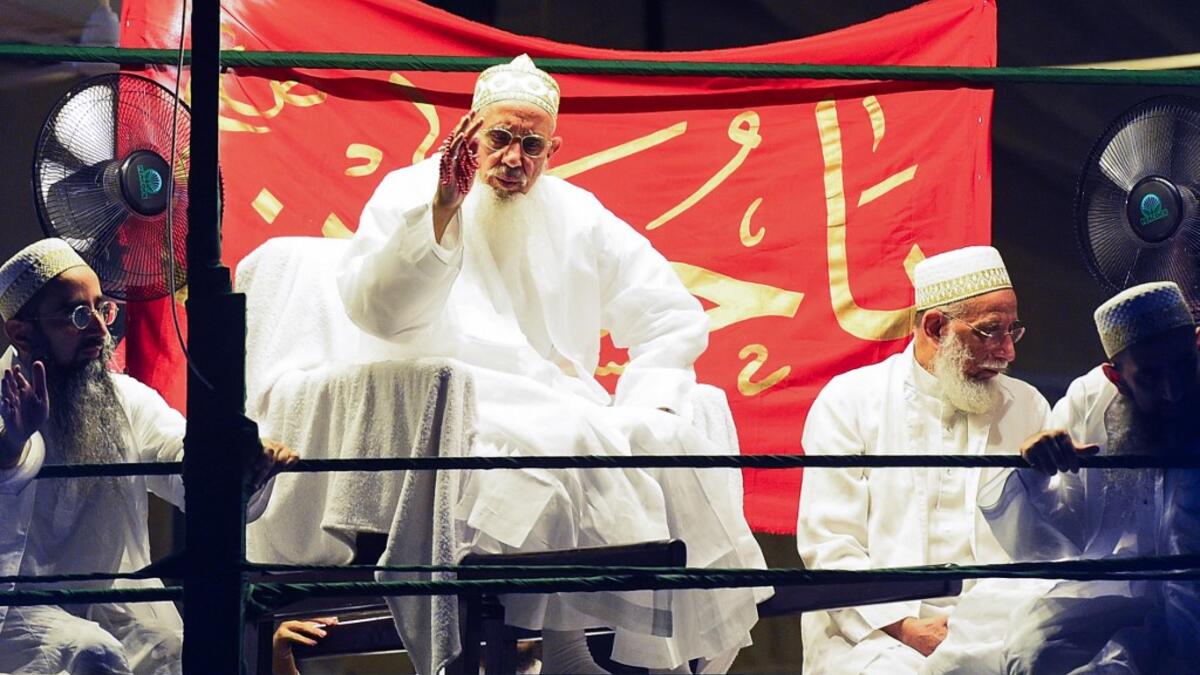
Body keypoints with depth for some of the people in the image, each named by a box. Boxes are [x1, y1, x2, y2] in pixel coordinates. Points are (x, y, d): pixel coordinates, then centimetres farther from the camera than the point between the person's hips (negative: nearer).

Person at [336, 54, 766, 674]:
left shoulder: (577, 216, 17)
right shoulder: (409, 195, 5)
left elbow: (674, 318, 16)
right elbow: (374, 311, -14)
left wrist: (644, 409, -2)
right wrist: (444, 206, -24)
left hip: (567, 406, 5)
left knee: (674, 447, -22)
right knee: (559, 449, -35)